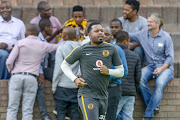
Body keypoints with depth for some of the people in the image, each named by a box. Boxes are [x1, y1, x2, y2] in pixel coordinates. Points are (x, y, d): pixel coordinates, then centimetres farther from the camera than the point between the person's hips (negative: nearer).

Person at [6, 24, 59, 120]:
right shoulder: (43, 45, 8)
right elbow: (58, 47, 26)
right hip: (31, 78, 2)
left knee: (12, 108, -1)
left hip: (17, 76, -1)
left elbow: (9, 62, -5)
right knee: (27, 110, 0)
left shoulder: (21, 43, 0)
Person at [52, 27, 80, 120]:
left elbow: (58, 69, -10)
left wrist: (54, 86, -5)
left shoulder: (61, 48, -8)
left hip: (62, 85, -4)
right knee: (74, 111, 8)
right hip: (75, 85, 4)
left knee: (61, 112, 1)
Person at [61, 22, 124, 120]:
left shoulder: (111, 49, 6)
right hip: (87, 96, -5)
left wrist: (108, 71, -10)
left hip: (103, 97, 5)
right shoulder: (81, 50, -3)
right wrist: (75, 79, -6)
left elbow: (121, 71, 11)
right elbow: (64, 65, 10)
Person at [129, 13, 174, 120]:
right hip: (150, 66, 4)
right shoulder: (143, 35, 5)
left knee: (160, 83, -35)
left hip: (165, 67, -4)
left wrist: (161, 68, -19)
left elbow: (170, 57, -5)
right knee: (140, 79, -30)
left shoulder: (166, 37, -5)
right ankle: (154, 106, -21)